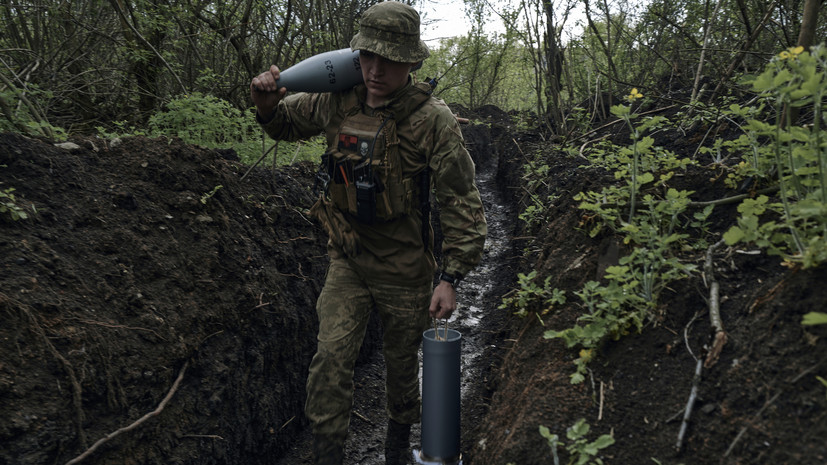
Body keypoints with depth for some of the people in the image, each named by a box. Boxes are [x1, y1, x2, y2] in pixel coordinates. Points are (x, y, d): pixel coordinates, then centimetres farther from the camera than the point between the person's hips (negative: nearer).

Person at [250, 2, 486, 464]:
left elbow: (463, 205, -14)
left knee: (402, 363, 16)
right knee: (332, 357, -6)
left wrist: (451, 277, -17)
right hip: (348, 261, 3)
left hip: (405, 269, -2)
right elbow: (285, 123, 15)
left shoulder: (434, 120, -18)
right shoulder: (338, 101, -6)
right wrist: (267, 104, -10)